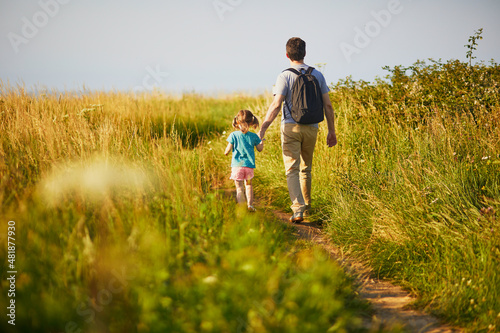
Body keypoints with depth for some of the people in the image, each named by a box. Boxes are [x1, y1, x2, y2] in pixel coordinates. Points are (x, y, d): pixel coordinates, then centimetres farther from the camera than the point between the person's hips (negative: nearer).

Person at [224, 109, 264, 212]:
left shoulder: (233, 135, -4)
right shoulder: (253, 136, 1)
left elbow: (228, 150, -2)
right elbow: (260, 149, 12)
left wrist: (225, 153, 20)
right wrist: (262, 141, 30)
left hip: (237, 165, -2)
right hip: (249, 165, 2)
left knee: (239, 187, 3)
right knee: (248, 184, 21)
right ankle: (250, 204, 11)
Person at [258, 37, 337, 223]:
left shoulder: (285, 76, -7)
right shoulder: (317, 75, 5)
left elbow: (276, 105, -15)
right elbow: (327, 105, 4)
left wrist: (263, 128, -11)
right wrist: (332, 131, 11)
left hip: (291, 126, -4)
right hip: (311, 128, 4)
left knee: (292, 169, -5)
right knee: (306, 168, 20)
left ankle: (298, 209, -19)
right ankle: (306, 205, 31)